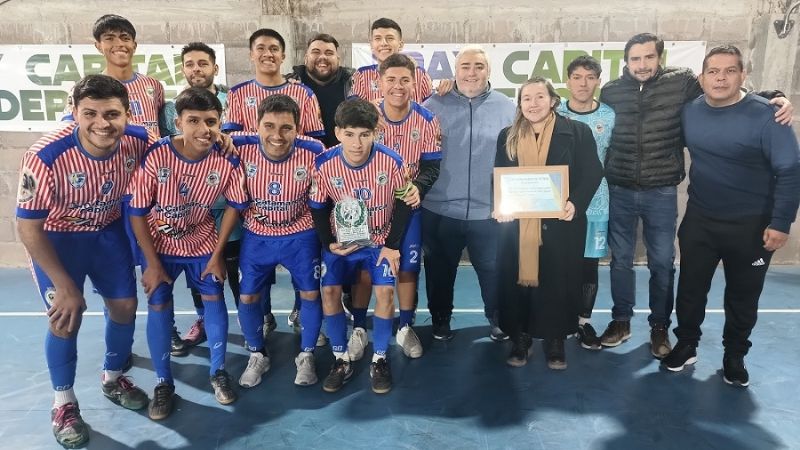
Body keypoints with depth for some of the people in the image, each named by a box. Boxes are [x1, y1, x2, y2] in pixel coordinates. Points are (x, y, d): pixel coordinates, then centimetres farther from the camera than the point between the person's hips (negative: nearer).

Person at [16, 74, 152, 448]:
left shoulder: (138, 142, -24)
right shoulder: (46, 157, -32)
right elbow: (29, 228, -21)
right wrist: (66, 287, -18)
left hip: (108, 232, 4)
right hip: (56, 237, -3)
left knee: (125, 307, 8)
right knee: (65, 318, -4)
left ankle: (113, 379, 35)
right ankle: (64, 405, 21)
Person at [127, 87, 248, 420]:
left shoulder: (226, 162, -22)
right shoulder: (155, 156, -27)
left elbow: (234, 206, -6)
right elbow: (137, 212, -16)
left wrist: (218, 254, -5)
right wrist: (153, 263, -12)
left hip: (202, 243, 2)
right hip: (159, 244, -1)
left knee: (214, 300, 3)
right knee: (158, 308, -1)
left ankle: (218, 371, 22)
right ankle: (164, 383, 15)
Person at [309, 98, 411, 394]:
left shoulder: (391, 162, -23)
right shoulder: (324, 164, -20)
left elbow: (403, 203, -9)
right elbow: (318, 207, -4)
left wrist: (392, 245, -10)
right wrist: (329, 243, -11)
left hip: (380, 238, -1)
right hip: (341, 239, 1)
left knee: (385, 292, -13)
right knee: (330, 292, -7)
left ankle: (380, 360, 8)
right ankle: (341, 361, 11)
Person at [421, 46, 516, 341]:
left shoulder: (506, 108, 2)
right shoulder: (434, 105, -1)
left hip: (489, 211, 0)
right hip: (440, 209, 0)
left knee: (493, 270, 13)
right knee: (440, 270, 15)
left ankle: (498, 320, 36)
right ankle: (440, 320, 37)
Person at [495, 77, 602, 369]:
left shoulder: (577, 132, 1)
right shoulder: (508, 136, 11)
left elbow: (592, 174, -3)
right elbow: (498, 177, 9)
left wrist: (575, 203, -20)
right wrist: (499, 206, -10)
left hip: (560, 222, -2)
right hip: (516, 224, 2)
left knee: (558, 282, 5)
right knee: (516, 280, 6)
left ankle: (556, 340, 22)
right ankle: (520, 337, 23)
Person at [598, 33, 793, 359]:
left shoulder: (682, 82, -4)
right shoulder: (611, 91, 0)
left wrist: (774, 99, -12)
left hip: (661, 193, -1)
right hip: (619, 191, 1)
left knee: (662, 262, 9)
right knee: (620, 259, 12)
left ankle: (659, 327, 27)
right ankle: (621, 321, 28)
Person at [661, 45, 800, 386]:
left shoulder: (765, 114, -15)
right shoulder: (689, 111, -2)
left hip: (751, 225, -3)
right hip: (699, 219, 3)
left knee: (742, 296, 13)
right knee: (690, 288, 12)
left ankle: (734, 356, 32)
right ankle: (686, 346, 31)